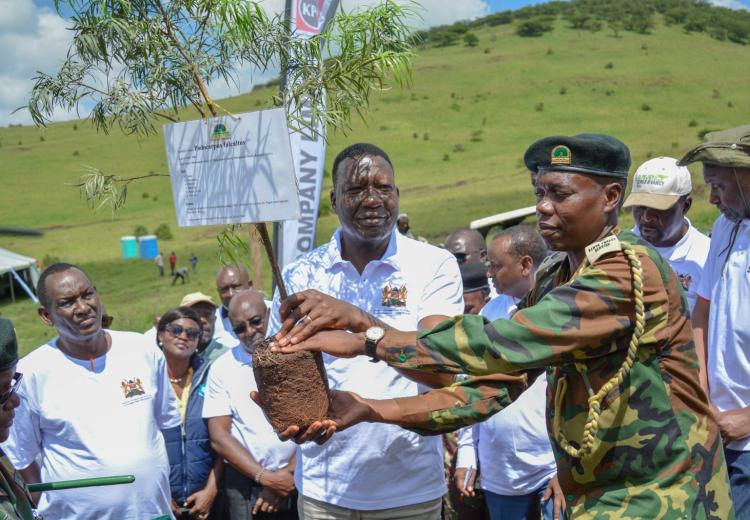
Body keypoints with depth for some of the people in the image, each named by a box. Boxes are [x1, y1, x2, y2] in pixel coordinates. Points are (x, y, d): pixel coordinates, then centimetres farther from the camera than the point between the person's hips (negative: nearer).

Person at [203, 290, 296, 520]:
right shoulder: (222, 368, 2)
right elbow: (219, 436, -2)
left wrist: (290, 474, -9)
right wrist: (266, 477, -10)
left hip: (297, 479, 0)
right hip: (244, 481, 1)